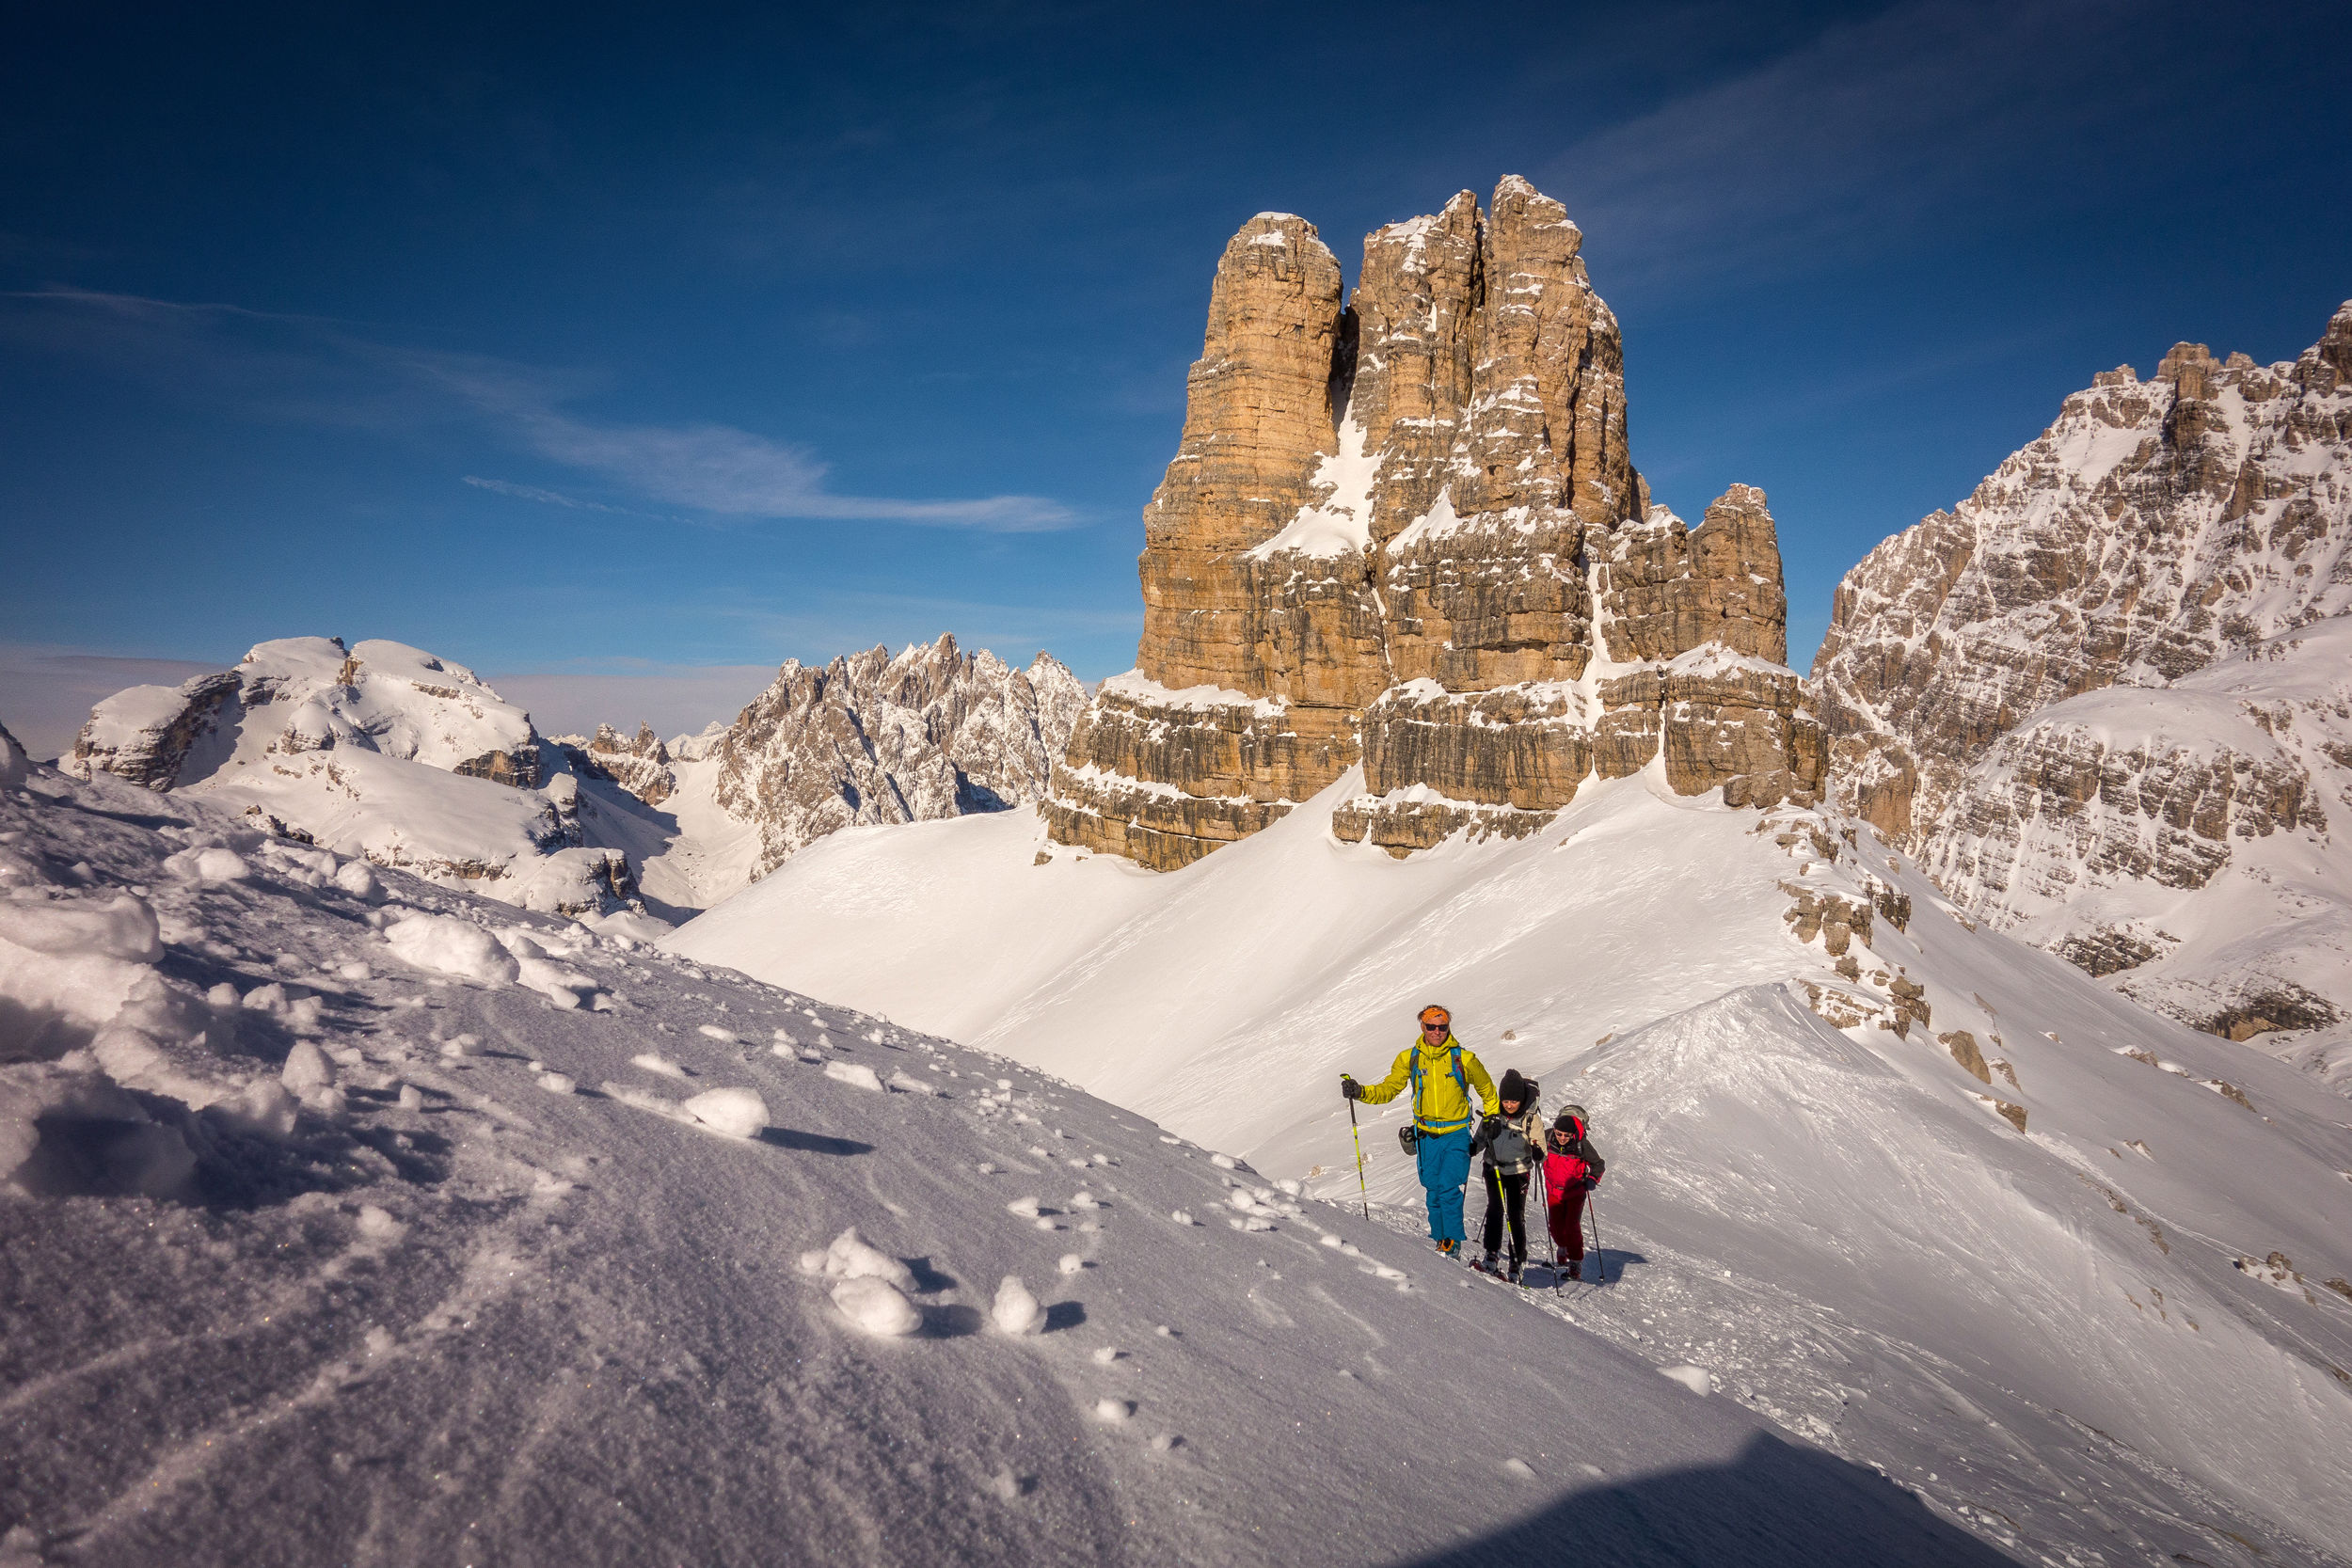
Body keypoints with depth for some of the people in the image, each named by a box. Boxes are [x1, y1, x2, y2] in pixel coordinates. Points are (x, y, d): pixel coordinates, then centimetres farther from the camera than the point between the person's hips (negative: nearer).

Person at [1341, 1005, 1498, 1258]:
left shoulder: (1463, 1059, -5)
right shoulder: (1410, 1058, 0)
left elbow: (1487, 1090, 12)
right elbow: (1388, 1089, 5)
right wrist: (1360, 1092, -10)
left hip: (1456, 1135, -3)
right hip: (1427, 1137, 3)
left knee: (1448, 1188, -15)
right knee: (1433, 1192, 6)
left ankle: (1452, 1242, -7)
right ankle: (1439, 1239, 20)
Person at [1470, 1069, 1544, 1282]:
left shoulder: (1532, 1118, -11)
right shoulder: (1493, 1114, -4)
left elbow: (1542, 1151, -8)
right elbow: (1480, 1139, 8)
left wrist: (1538, 1153, -30)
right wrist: (1471, 1148, -13)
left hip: (1518, 1172, -2)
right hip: (1494, 1169, 2)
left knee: (1516, 1216, -3)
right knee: (1495, 1209, -13)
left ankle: (1517, 1265, 6)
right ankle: (1492, 1257, -11)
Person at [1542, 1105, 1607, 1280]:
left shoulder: (1582, 1143, -20)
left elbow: (1599, 1164, -6)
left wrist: (1592, 1179, -19)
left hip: (1576, 1191, -2)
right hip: (1554, 1190, 2)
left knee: (1572, 1226, -11)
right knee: (1556, 1226, 1)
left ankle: (1576, 1262, 7)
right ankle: (1562, 1246, 34)